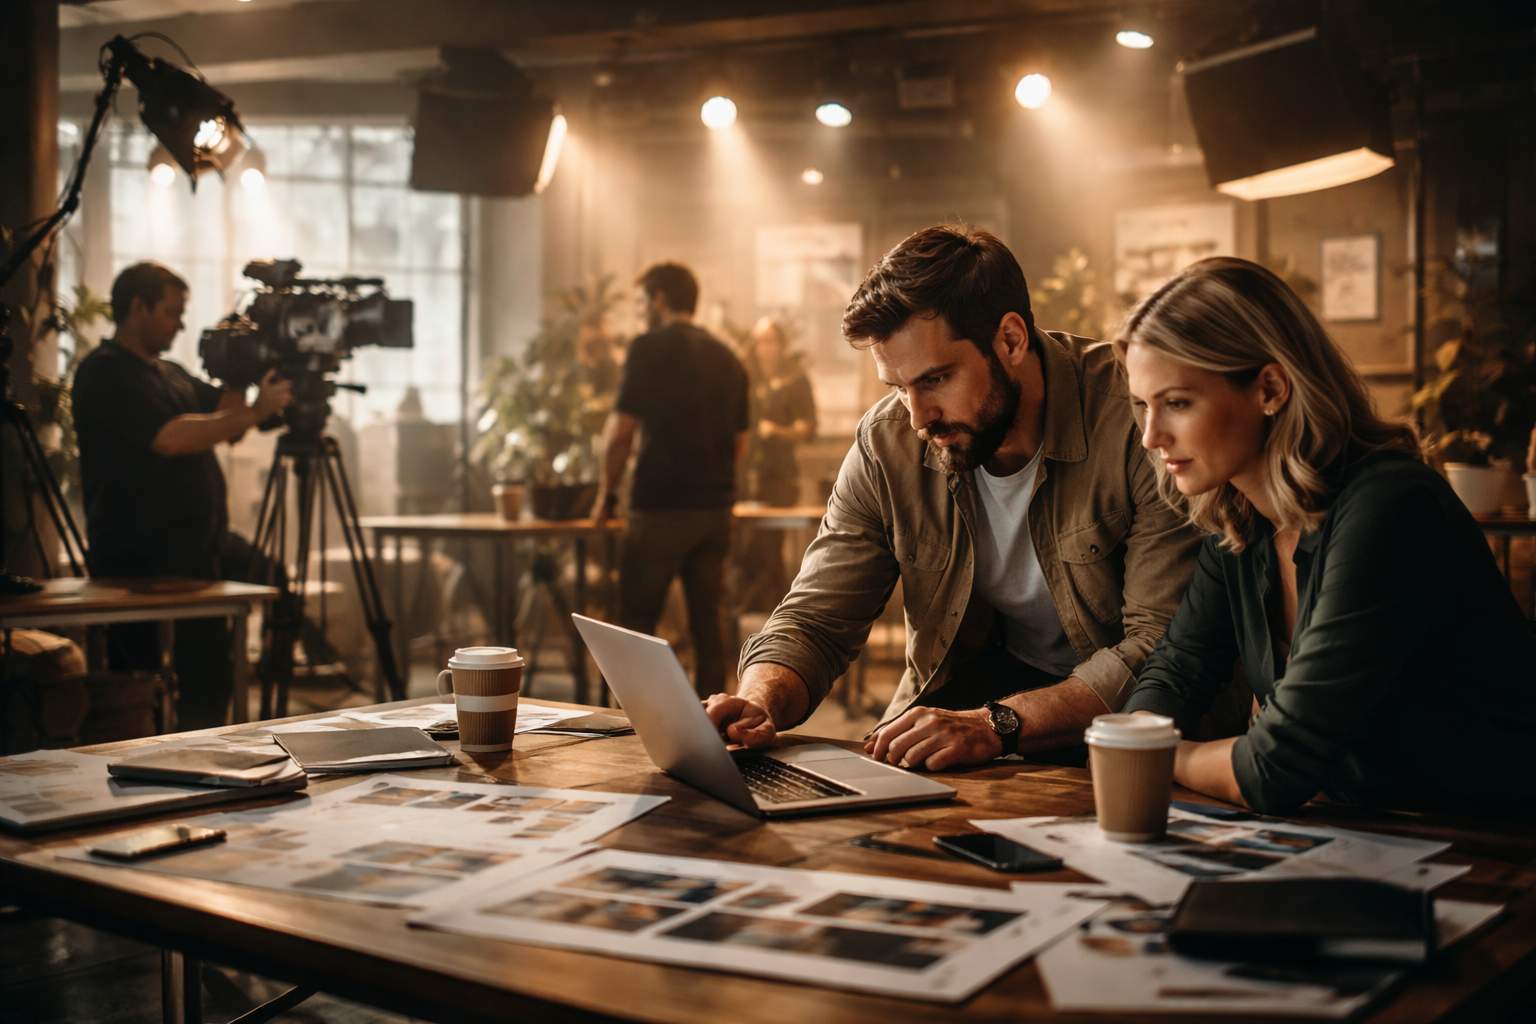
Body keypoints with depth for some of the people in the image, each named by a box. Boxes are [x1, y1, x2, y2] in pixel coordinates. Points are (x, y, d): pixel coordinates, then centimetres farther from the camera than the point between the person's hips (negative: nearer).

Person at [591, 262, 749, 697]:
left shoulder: (650, 348, -7)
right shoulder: (728, 358, 13)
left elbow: (620, 430, -10)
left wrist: (607, 493, 2)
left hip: (660, 508, -6)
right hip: (716, 506, 6)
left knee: (637, 623, 2)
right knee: (707, 621, 9)